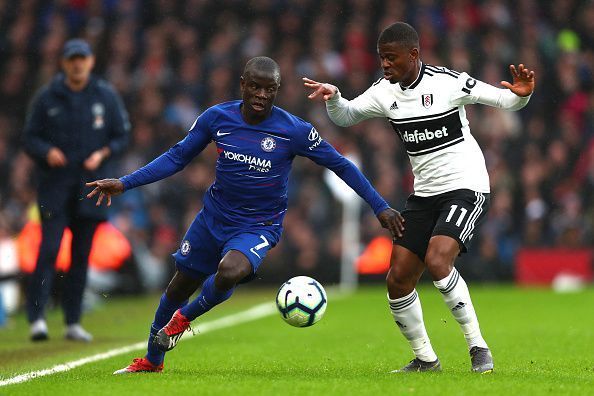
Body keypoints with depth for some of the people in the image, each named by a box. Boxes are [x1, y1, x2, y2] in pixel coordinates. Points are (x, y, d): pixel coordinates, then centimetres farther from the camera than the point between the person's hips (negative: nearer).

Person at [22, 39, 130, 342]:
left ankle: (73, 322, 11)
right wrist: (47, 152, -16)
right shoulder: (46, 98, 2)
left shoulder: (106, 97, 5)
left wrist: (102, 154, -10)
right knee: (49, 249, -13)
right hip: (54, 183, -2)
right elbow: (29, 138, 4)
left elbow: (121, 137, 9)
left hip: (90, 186, 2)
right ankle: (36, 318, -15)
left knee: (81, 254, 5)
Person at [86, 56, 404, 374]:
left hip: (258, 227, -3)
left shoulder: (294, 131, -16)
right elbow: (177, 157, 3)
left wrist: (380, 207, -9)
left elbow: (341, 166, -7)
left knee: (230, 271, -34)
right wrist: (124, 183, -3)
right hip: (214, 217, 3)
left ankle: (185, 317, -1)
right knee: (179, 286, 11)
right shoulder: (217, 118, -8)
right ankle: (152, 360, 38)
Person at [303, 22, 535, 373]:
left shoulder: (448, 82, -14)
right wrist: (332, 97, -8)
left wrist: (520, 94, -36)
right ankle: (425, 359, 18)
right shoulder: (385, 92, 3)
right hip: (424, 195, 7)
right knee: (398, 280, 1)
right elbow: (345, 117, 14)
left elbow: (503, 100, -13)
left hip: (466, 189, -7)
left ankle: (478, 348, -17)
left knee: (437, 260, -28)